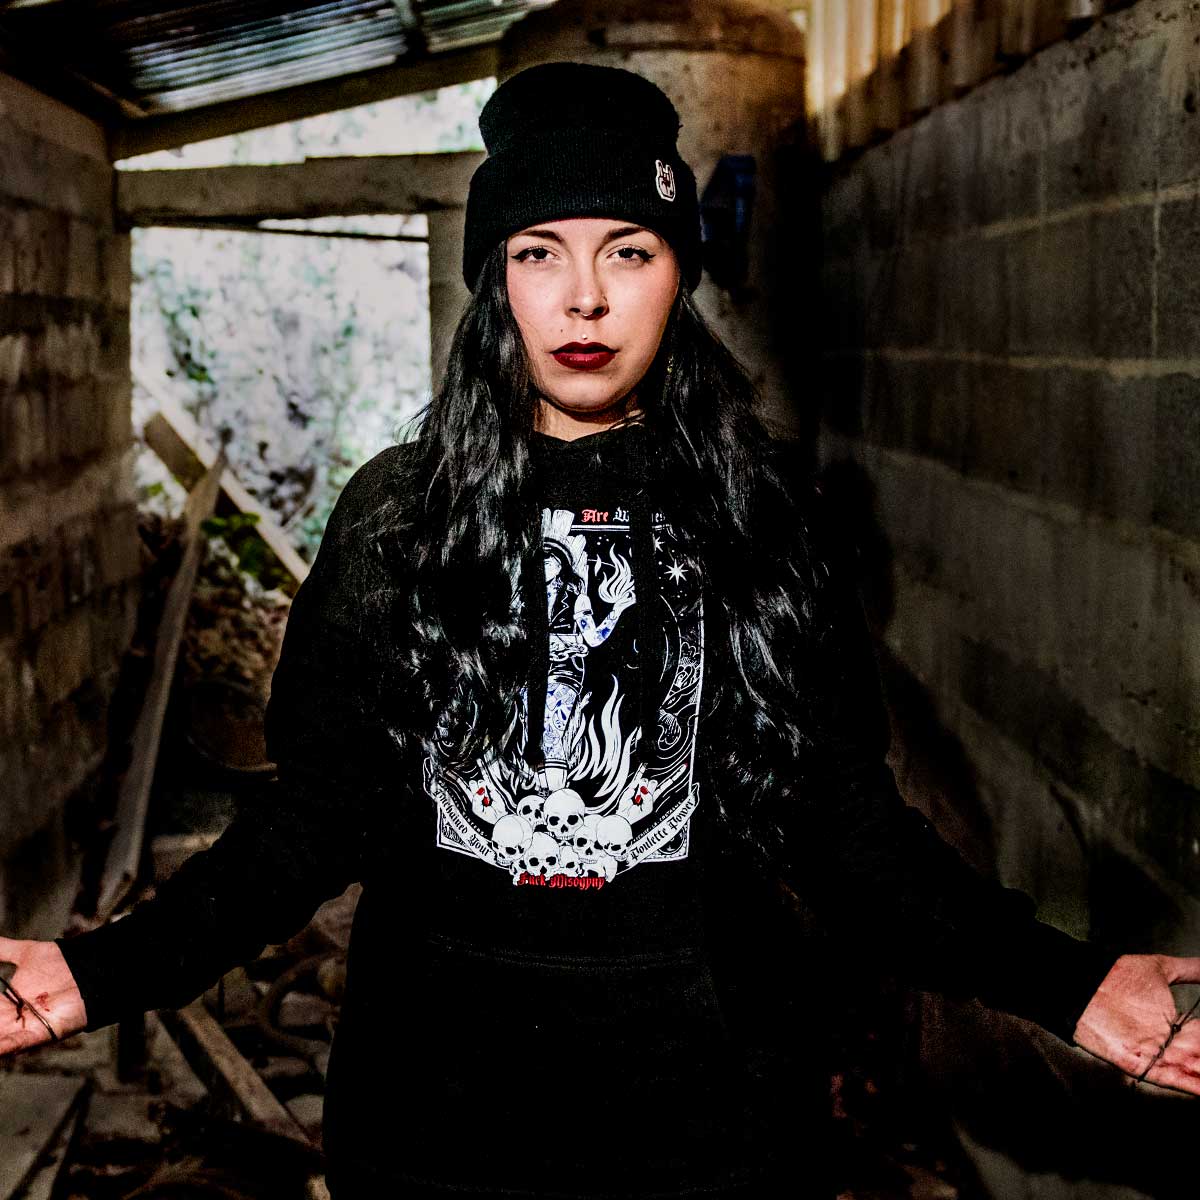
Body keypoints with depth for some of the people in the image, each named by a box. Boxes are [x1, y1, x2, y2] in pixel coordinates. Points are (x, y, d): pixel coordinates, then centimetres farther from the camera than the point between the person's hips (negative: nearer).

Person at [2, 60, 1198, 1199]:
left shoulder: (765, 521, -2)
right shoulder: (393, 513, -1)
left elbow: (851, 827, -1)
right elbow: (316, 811, 0)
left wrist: (1064, 981, -13)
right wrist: (111, 968, -12)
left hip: (707, 1100, 0)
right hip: (433, 1099, 1)